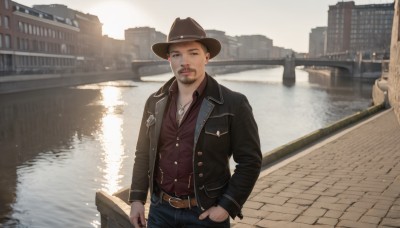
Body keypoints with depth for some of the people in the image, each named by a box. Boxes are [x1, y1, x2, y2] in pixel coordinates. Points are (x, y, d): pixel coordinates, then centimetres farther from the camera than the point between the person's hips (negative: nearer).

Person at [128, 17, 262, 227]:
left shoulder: (233, 105, -12)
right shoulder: (155, 103, 1)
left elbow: (249, 161, -9)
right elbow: (144, 154, 9)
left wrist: (227, 206, -13)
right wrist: (137, 198, 5)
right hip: (160, 209, 4)